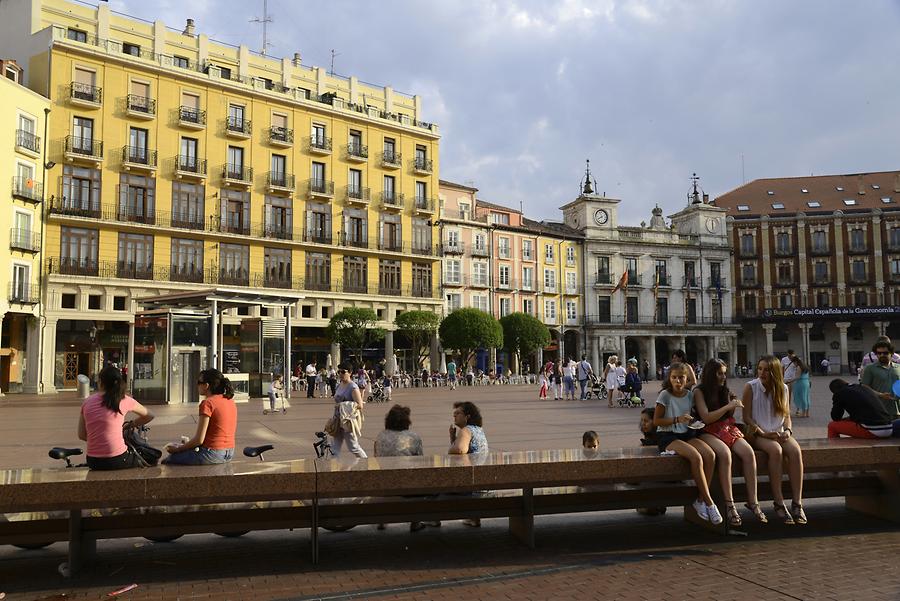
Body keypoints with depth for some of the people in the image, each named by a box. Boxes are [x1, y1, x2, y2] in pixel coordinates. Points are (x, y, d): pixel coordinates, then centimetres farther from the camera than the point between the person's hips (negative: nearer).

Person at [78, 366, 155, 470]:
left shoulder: (87, 402, 3)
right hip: (117, 461, -3)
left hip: (94, 463, 4)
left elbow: (81, 435, 8)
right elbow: (149, 416, 9)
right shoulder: (123, 400, -4)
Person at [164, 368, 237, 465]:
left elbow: (199, 439, -16)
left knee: (167, 461, 6)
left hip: (212, 453, -8)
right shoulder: (230, 402, 8)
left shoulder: (207, 403, -15)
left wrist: (178, 449, -1)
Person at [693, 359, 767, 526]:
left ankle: (752, 501, -23)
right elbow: (706, 418, -10)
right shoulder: (699, 391, -1)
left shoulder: (725, 391, 16)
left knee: (748, 452, -25)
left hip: (728, 429, 5)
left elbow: (728, 417, 19)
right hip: (709, 432, -5)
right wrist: (728, 406, -14)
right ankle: (729, 504, -32)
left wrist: (733, 406, 0)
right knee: (725, 453, -36)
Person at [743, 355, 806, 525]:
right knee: (775, 449, -35)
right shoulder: (751, 387, -3)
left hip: (779, 433, 4)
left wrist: (787, 430, -6)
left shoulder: (783, 388, 8)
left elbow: (787, 415, 14)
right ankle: (779, 504, -31)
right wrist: (763, 433, -16)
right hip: (758, 434, -3)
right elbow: (747, 417, -5)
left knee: (795, 450, -29)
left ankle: (797, 503, -29)